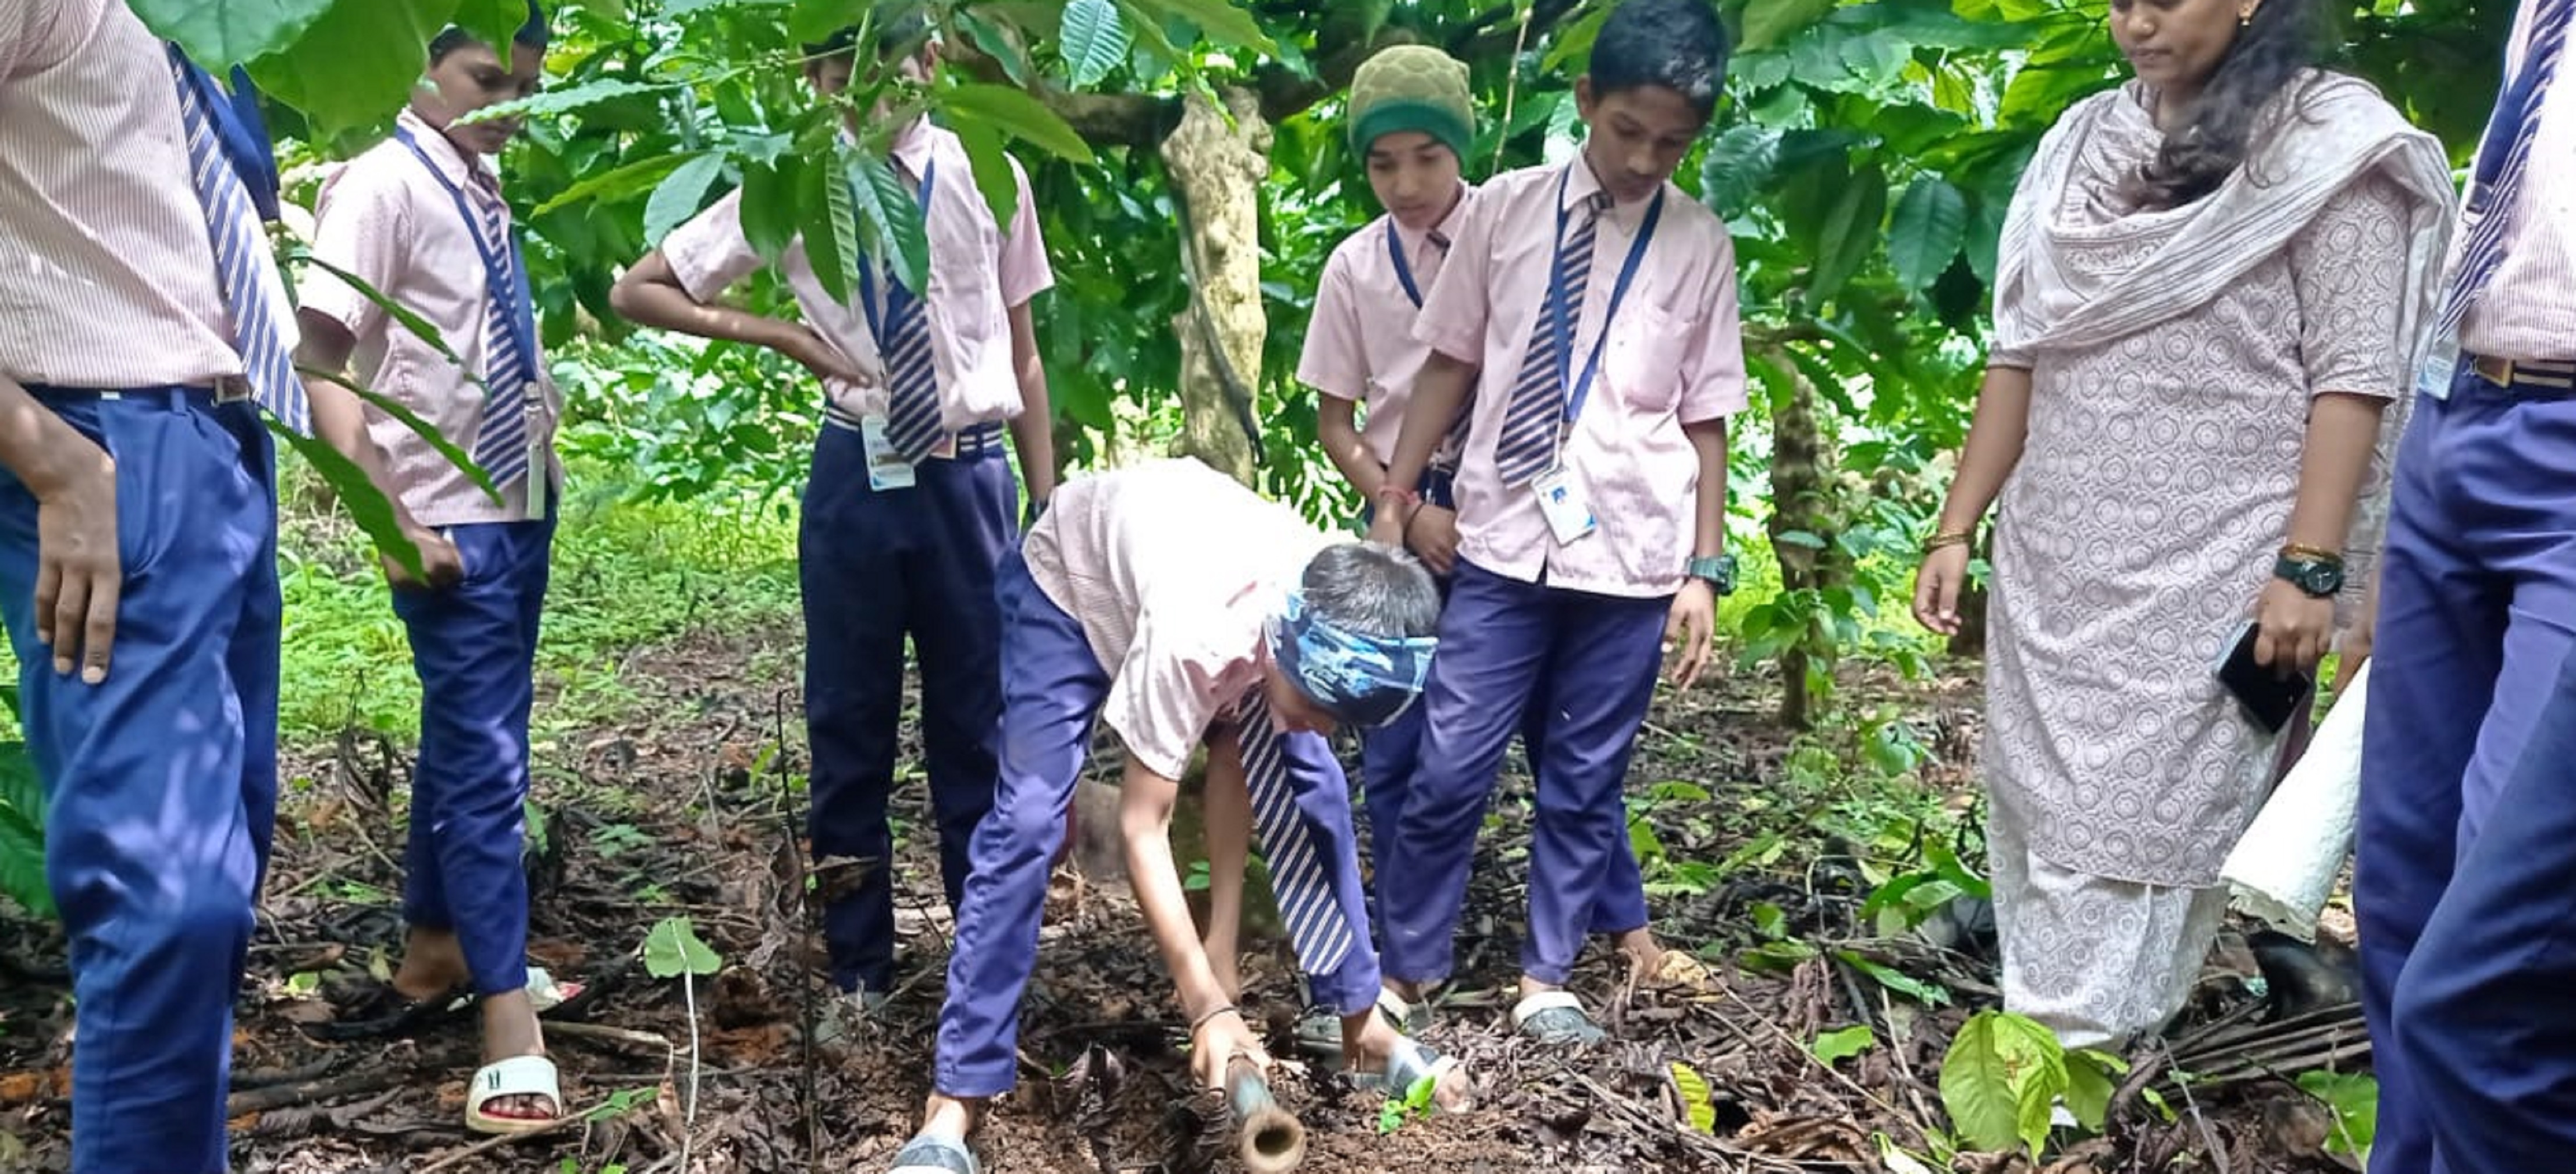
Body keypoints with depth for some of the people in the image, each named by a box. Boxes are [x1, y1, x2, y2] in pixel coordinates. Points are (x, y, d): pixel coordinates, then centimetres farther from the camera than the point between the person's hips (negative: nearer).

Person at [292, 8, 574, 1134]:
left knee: (467, 743, 17)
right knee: (485, 760, -6)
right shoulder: (379, 185, -12)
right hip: (451, 521, -8)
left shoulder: (486, 187, 11)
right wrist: (389, 525, -21)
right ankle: (510, 1038, 1)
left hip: (522, 503, 8)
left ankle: (433, 955, 33)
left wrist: (544, 407, 10)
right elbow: (323, 367, -16)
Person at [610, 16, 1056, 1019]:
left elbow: (1022, 353, 4)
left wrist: (1047, 504, 2)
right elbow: (639, 291, 7)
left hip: (970, 476, 0)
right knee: (848, 726, 9)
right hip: (856, 478, 1)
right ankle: (859, 969, 25)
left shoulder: (989, 179, 0)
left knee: (978, 725, 10)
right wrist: (775, 332, -7)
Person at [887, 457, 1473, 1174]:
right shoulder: (1192, 636, -45)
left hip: (1214, 571, 5)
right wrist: (1208, 1006, -35)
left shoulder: (1331, 625, -28)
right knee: (1029, 819, -18)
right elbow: (1142, 828, -36)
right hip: (1072, 574, -5)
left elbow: (1234, 755, -18)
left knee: (1313, 791, -4)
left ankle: (1361, 1020, 13)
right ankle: (959, 1096, -10)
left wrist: (1223, 945, -18)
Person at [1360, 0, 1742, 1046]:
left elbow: (1706, 419, 4)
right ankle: (1406, 971, 21)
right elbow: (1451, 364, 6)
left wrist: (1706, 569, 3)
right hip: (1503, 546, 0)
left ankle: (1546, 980, 28)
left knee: (1584, 779, 11)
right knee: (1450, 771, 1)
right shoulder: (1506, 210, 1)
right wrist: (1393, 502, 5)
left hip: (1631, 558, 1)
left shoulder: (1700, 246, 2)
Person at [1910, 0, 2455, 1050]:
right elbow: (2020, 351, 12)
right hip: (2054, 558, 5)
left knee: (2151, 812, -3)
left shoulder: (2324, 144, -2)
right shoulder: (2082, 143, 12)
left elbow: (2351, 374, -8)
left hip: (2211, 565, -5)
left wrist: (2311, 566, -16)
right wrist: (1954, 529, 8)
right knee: (2034, 804, 7)